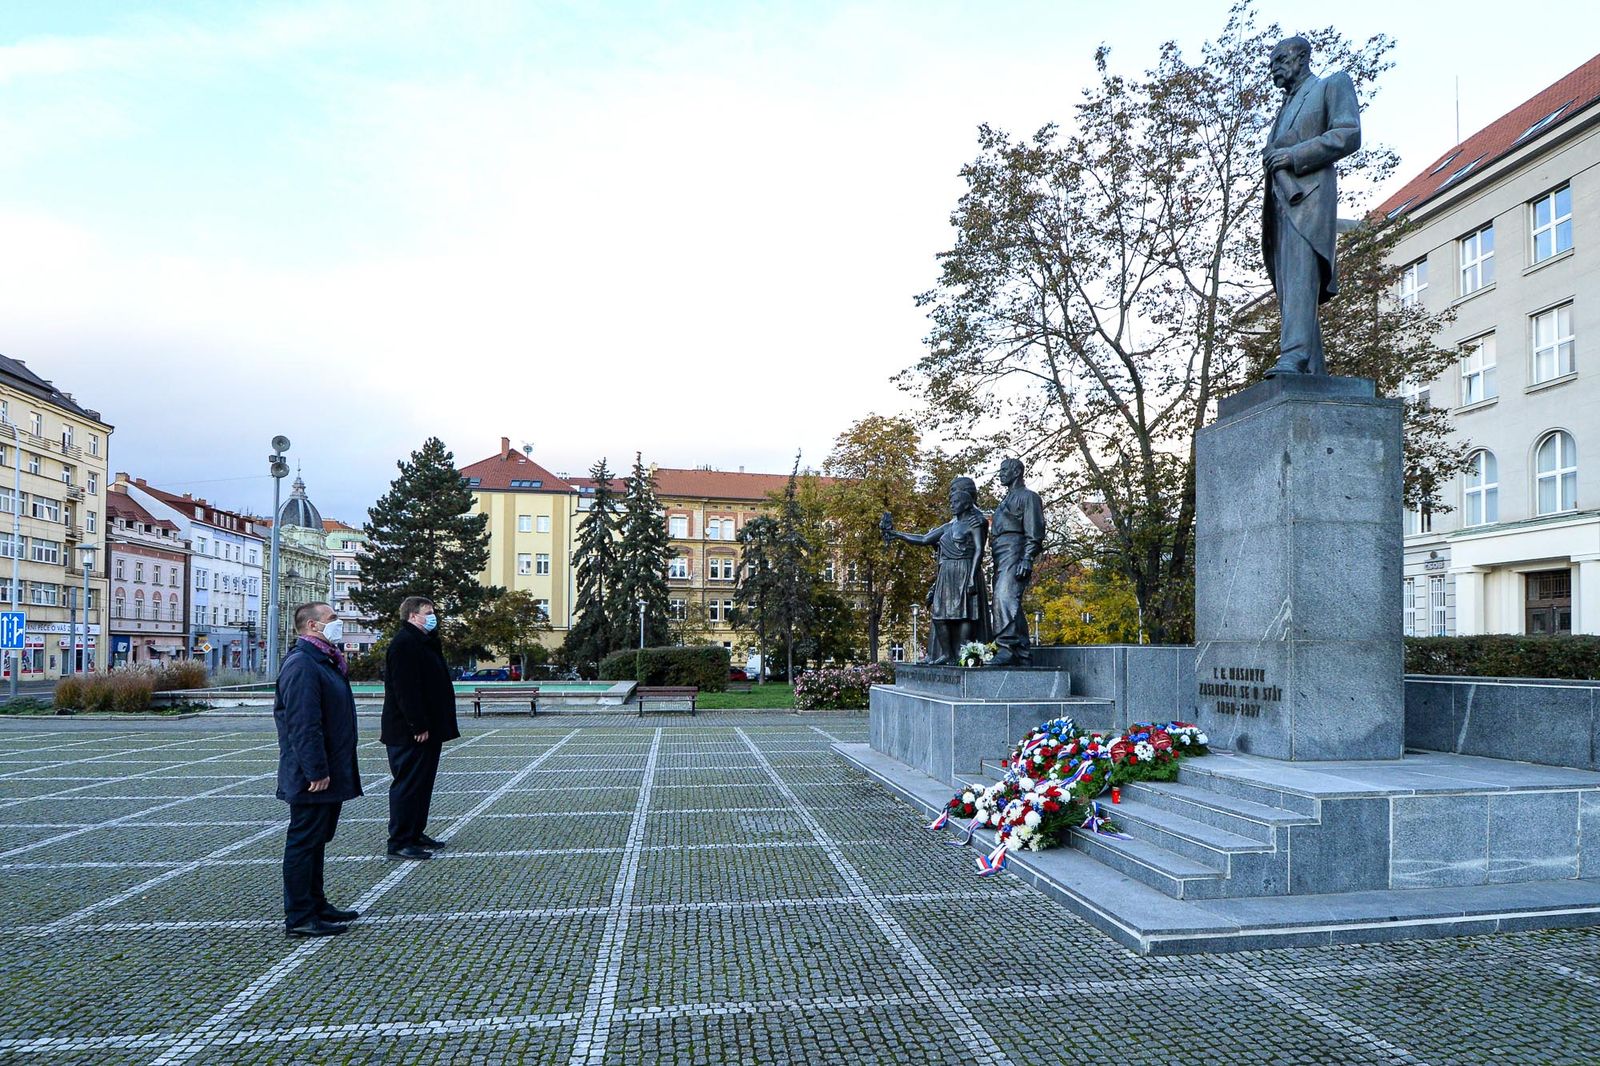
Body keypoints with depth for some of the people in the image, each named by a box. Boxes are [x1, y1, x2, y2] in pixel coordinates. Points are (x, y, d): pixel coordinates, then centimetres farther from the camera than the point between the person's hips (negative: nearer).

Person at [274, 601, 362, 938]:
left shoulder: (324, 660, 15)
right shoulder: (301, 665, -19)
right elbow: (303, 725, -24)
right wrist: (316, 771, -24)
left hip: (330, 775, 10)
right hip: (311, 779, -10)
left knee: (316, 840, 18)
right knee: (304, 842, -1)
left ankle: (316, 905, 29)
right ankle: (299, 917, 8)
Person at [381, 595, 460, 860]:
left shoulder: (423, 642, 18)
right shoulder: (404, 643, -15)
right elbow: (405, 689, -22)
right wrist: (419, 726, -24)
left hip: (427, 730, 10)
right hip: (410, 733, -10)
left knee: (422, 783, 15)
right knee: (408, 785, -4)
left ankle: (416, 834, 25)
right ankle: (400, 842, 2)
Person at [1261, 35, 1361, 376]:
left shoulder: (1332, 84, 13)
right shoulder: (1287, 104, 35)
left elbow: (1349, 135, -3)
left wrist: (1295, 155, -9)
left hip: (1309, 197, -7)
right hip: (1279, 204, 7)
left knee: (1300, 278, -24)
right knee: (1289, 290, -2)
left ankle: (1294, 357, -36)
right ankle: (1313, 373, -4)